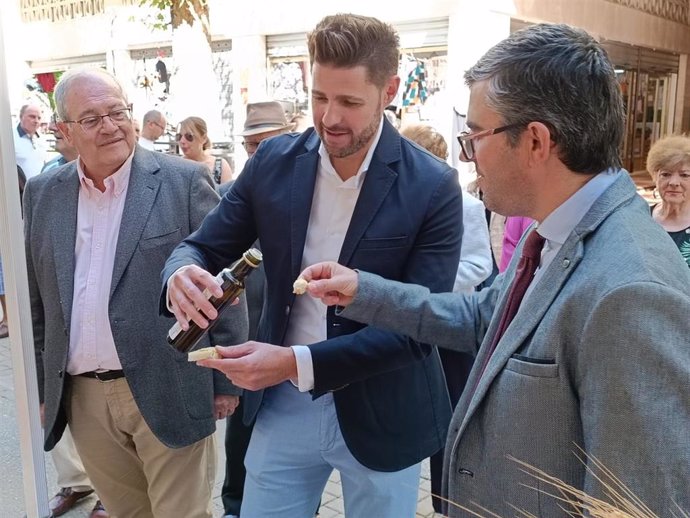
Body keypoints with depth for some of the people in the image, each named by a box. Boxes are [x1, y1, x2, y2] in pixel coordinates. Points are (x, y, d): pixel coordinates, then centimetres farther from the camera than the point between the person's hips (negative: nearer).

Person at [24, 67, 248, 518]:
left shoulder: (184, 181, -7)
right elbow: (37, 301, 13)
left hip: (168, 392, -4)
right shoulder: (43, 194, 6)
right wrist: (40, 387, 13)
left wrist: (226, 381, -4)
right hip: (83, 399, 4)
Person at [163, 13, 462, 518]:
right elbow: (202, 247, 1)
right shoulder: (274, 161, -5)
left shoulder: (433, 187, -15)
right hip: (282, 405, 3)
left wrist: (298, 363, -29)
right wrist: (183, 275, -25)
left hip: (381, 415, -2)